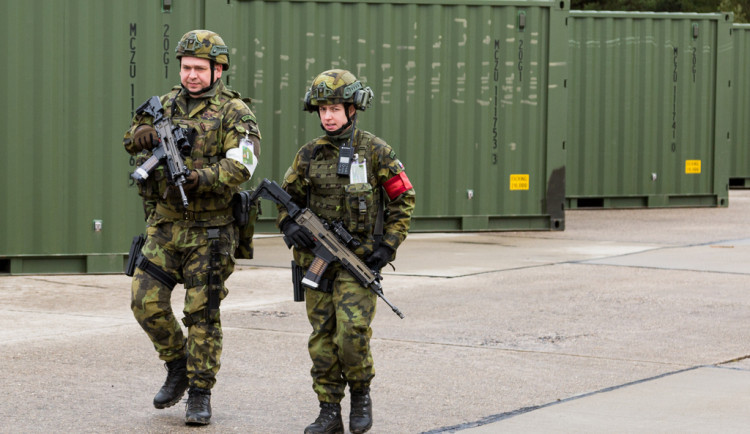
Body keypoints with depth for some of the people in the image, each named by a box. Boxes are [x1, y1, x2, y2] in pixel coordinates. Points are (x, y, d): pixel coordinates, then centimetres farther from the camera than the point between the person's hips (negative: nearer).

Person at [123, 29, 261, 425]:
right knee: (146, 301, 0)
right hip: (164, 225, 5)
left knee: (202, 313, -1)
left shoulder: (234, 113, -6)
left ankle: (200, 394, 8)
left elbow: (238, 168, -16)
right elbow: (134, 137, 4)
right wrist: (145, 134, -20)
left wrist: (200, 178, -31)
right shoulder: (168, 103, 11)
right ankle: (177, 367, 22)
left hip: (209, 230, -5)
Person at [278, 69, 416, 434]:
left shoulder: (375, 151, -3)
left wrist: (388, 245, -6)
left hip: (359, 260, -4)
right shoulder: (309, 154, 6)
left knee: (352, 332, -15)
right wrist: (290, 226, -4)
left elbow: (403, 199, 2)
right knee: (322, 337, 4)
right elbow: (288, 197, 17)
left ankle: (361, 393, 10)